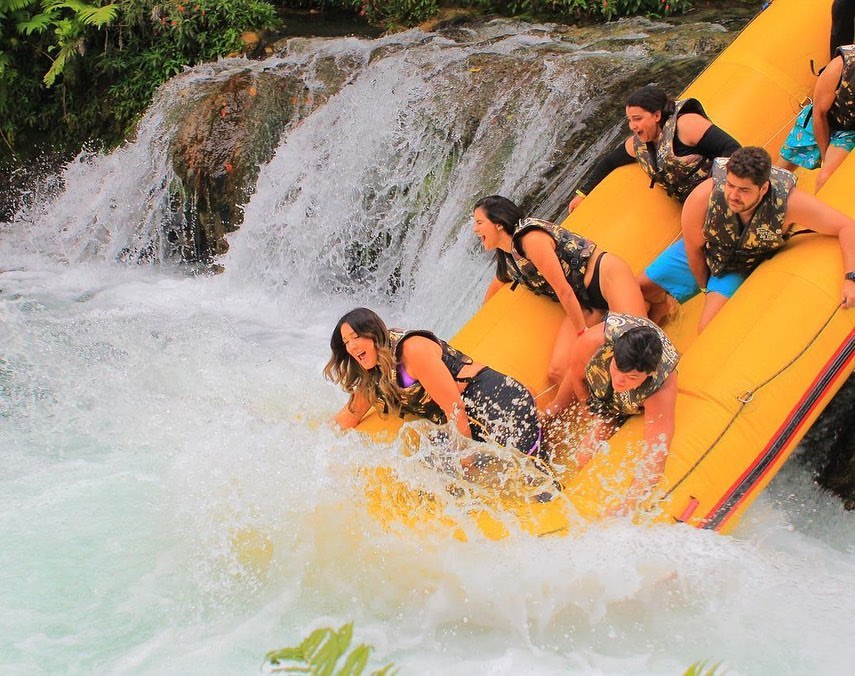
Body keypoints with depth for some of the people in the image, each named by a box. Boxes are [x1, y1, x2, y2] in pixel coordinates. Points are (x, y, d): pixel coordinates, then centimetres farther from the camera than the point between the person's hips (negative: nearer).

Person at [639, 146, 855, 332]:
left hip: (746, 267, -1)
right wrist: (705, 288, -2)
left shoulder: (788, 201, -37)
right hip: (704, 255, 2)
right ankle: (662, 305, 42)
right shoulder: (703, 197, -36)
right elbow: (694, 249, -16)